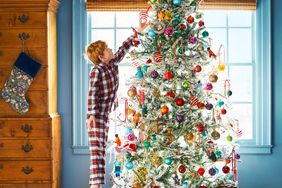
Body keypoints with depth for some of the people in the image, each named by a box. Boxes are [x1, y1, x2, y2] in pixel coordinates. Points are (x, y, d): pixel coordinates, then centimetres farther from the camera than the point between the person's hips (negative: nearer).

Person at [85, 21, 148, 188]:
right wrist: (91, 115, -27)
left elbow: (123, 49, 21)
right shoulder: (97, 70, -14)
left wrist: (137, 33, 24)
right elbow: (92, 93, -19)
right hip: (96, 115, -9)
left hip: (105, 115, 9)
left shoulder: (113, 63, 8)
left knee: (102, 149, 10)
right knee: (97, 149, -13)